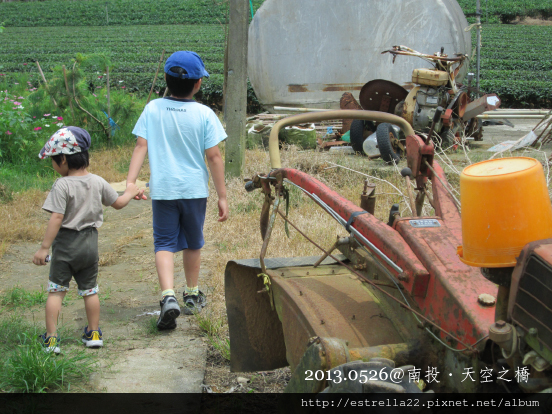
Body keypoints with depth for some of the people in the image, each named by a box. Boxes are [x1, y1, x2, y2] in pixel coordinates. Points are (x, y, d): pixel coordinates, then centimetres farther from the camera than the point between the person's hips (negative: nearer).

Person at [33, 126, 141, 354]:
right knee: (89, 290, 17)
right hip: (90, 244, 5)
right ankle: (94, 334, 24)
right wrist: (130, 192, 35)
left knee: (56, 291, 3)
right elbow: (118, 203, 13)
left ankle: (51, 339, 0)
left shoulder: (62, 185, -16)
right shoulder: (98, 182, 1)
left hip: (65, 244, -5)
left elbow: (56, 218, -20)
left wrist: (44, 248, -17)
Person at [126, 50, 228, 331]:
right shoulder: (204, 114, -8)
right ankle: (192, 297, 32)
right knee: (193, 244, 17)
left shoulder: (152, 109, -3)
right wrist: (222, 196, -2)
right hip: (194, 189, 0)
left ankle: (168, 297, -18)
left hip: (162, 189, 0)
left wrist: (130, 182, -8)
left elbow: (141, 145, -7)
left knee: (164, 244, 3)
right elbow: (213, 156, -8)